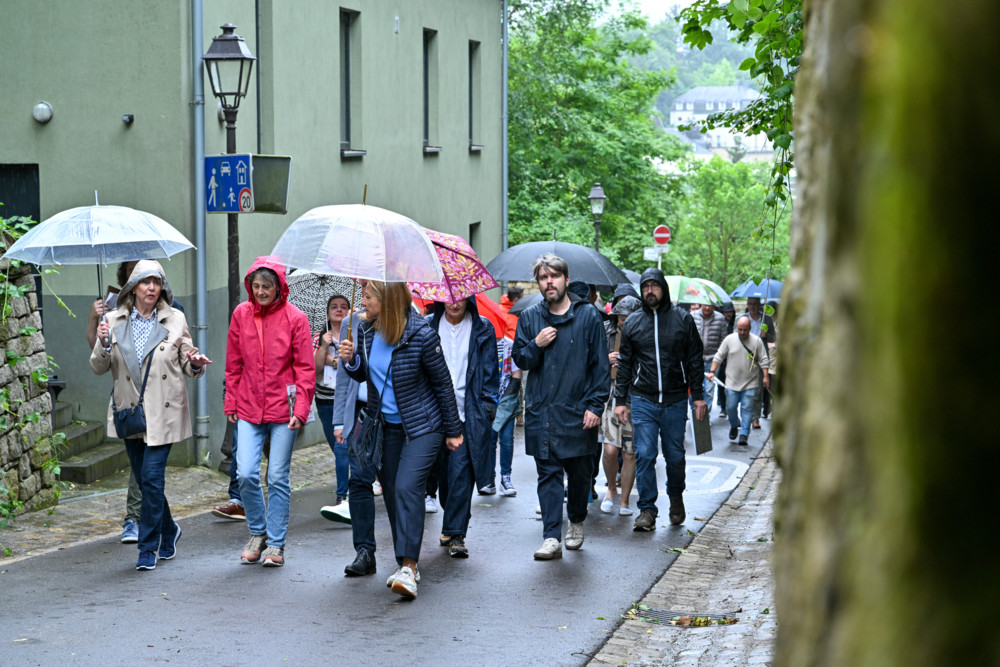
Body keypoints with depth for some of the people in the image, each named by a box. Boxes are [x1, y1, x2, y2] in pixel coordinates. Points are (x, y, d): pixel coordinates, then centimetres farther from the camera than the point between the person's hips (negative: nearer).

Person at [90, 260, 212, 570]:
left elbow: (186, 366, 7)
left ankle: (149, 548, -2)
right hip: (129, 411, 3)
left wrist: (195, 364, -15)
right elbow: (99, 368, 1)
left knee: (152, 477, -10)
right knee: (144, 479, 10)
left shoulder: (175, 319, 1)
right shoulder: (114, 321, 3)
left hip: (163, 411, -3)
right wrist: (103, 344, -18)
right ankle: (168, 530, 34)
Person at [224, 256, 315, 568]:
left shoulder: (295, 318, -4)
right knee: (246, 473, -8)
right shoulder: (241, 314, 4)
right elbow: (233, 365, 11)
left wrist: (300, 409, -9)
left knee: (278, 477, 1)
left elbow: (306, 368, -3)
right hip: (249, 408, 2)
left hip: (283, 409, -2)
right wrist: (231, 403, 8)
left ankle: (276, 544, 11)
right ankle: (257, 532, 15)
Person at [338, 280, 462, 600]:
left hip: (422, 426, -6)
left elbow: (443, 383, -8)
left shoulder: (421, 334, -18)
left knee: (407, 486, -19)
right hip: (385, 425, 6)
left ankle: (408, 568, -23)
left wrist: (453, 431, -2)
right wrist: (351, 360, -10)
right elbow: (362, 375, 15)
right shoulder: (366, 330, -1)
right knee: (391, 490, 8)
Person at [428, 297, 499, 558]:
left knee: (460, 472, -10)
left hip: (468, 413, -2)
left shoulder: (482, 329, 5)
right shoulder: (430, 327, 8)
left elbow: (490, 371, 7)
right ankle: (453, 524, 23)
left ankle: (455, 533, -8)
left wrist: (488, 404, -2)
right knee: (442, 472, 6)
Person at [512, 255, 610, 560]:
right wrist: (536, 345, -9)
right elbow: (519, 360, 12)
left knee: (580, 472, 8)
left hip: (577, 411, -1)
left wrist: (595, 406, -7)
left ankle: (576, 522, 31)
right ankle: (552, 537, -4)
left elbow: (601, 365, 0)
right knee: (548, 473, -3)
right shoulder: (530, 317, 8)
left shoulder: (588, 315, 0)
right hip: (540, 411, 1)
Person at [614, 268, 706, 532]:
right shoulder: (632, 323, 7)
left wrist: (698, 395, 2)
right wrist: (620, 399, 5)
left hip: (675, 401, 0)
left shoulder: (683, 319, 4)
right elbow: (624, 364, 10)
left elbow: (695, 359, 6)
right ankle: (647, 510, 0)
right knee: (644, 455, -6)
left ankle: (676, 497, 33)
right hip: (643, 401, 0)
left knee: (675, 456, 8)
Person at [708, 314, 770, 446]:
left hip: (750, 384, -1)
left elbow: (764, 360, 2)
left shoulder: (757, 341, 0)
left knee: (747, 409, -3)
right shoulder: (729, 339, 2)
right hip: (732, 383, 1)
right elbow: (719, 356, 6)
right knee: (731, 407, 3)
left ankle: (744, 435, 0)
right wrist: (712, 371, -1)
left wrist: (765, 376, -5)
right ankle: (734, 426, 31)